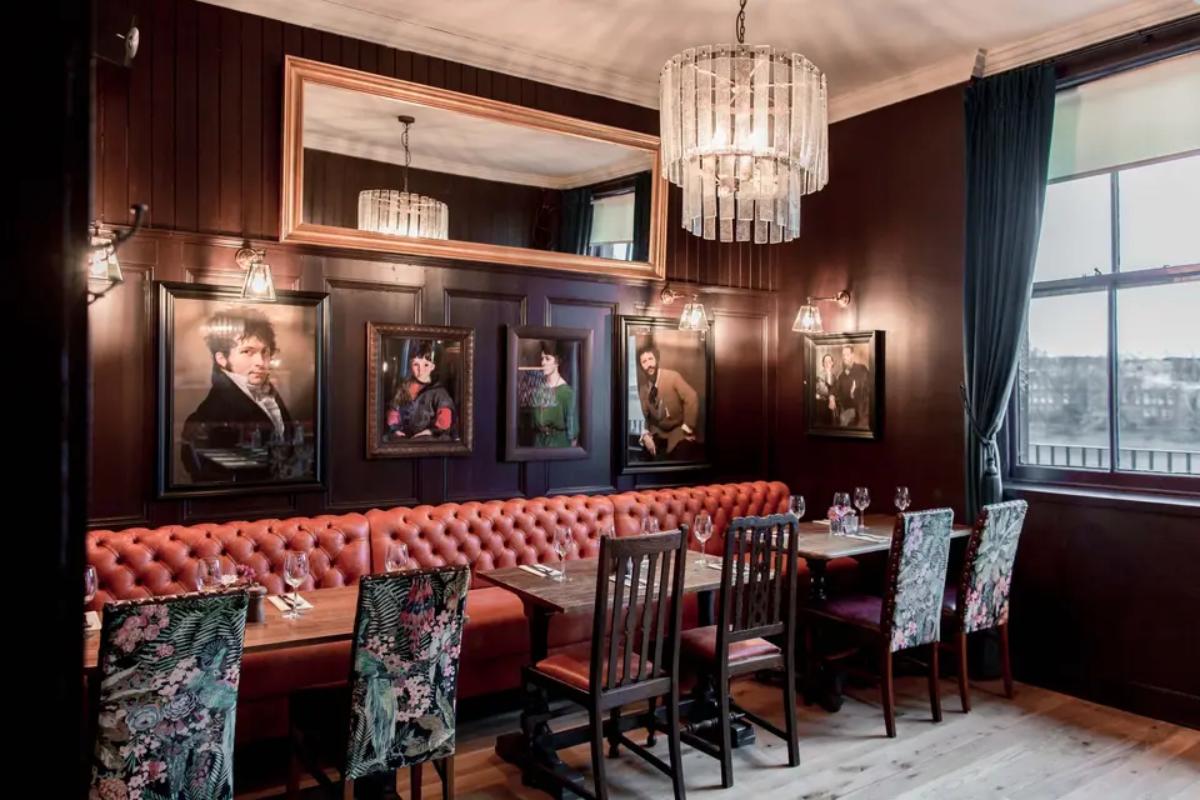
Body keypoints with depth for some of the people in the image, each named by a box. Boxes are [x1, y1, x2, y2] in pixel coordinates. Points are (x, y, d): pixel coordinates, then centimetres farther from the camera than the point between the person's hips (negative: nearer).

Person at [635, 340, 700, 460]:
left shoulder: (673, 376, -12)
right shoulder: (643, 387, 2)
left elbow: (692, 398, -20)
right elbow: (643, 415, 6)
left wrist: (687, 428, -21)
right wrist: (645, 435, -12)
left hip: (678, 431, -4)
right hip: (658, 433, 4)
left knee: (681, 456, -26)